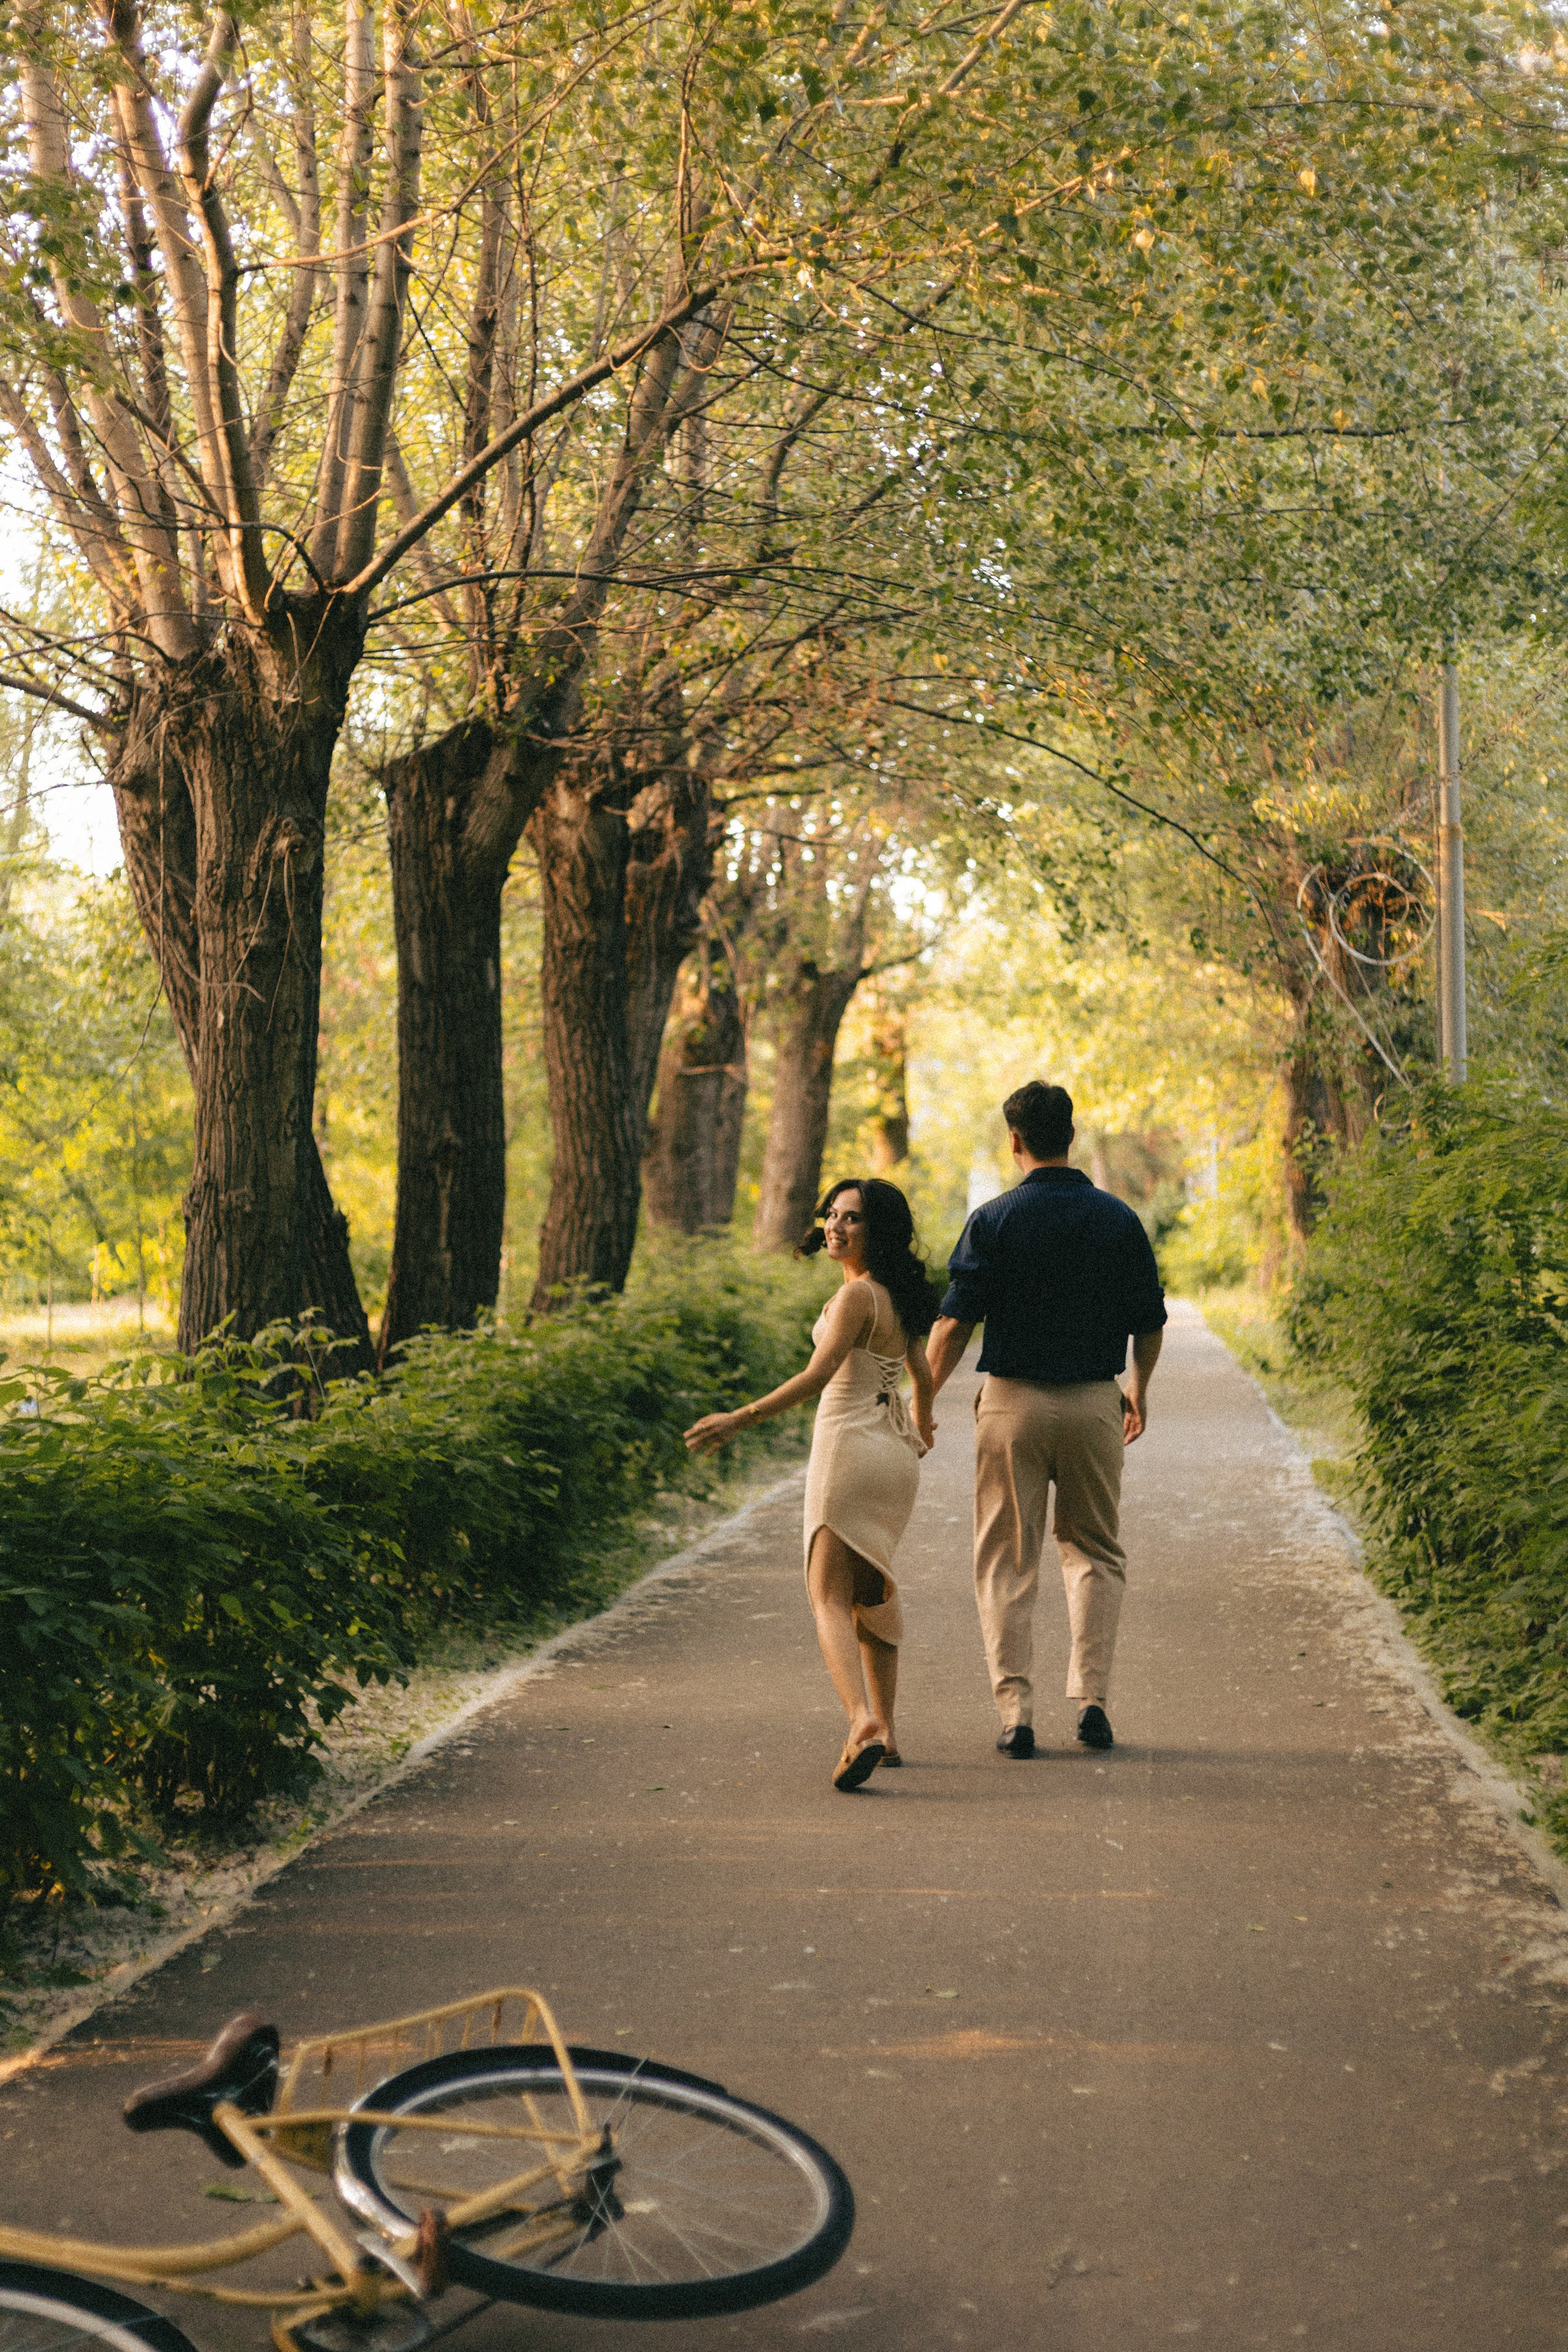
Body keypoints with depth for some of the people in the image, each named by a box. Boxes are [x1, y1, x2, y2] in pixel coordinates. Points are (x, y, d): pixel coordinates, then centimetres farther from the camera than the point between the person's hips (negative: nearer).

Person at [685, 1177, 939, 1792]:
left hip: (848, 1448, -8)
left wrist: (739, 1419, -25)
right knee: (870, 1595, 20)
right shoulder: (901, 1296, 10)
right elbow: (923, 1374, 23)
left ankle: (862, 1724, -30)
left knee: (829, 1598, -10)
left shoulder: (856, 1294, -14)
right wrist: (922, 1425, 44)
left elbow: (817, 1377, -23)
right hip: (896, 1457, 8)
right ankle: (884, 1729, 23)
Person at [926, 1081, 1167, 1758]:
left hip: (1013, 1402, -2)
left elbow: (955, 1323, -9)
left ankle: (1015, 1710, 1)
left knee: (1006, 1561, 6)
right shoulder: (1119, 1219, 0)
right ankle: (1091, 1698, 7)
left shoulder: (994, 1220, -7)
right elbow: (1149, 1325, 6)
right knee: (1094, 1553, 16)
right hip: (1094, 1403, 2)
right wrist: (1139, 1390, 24)